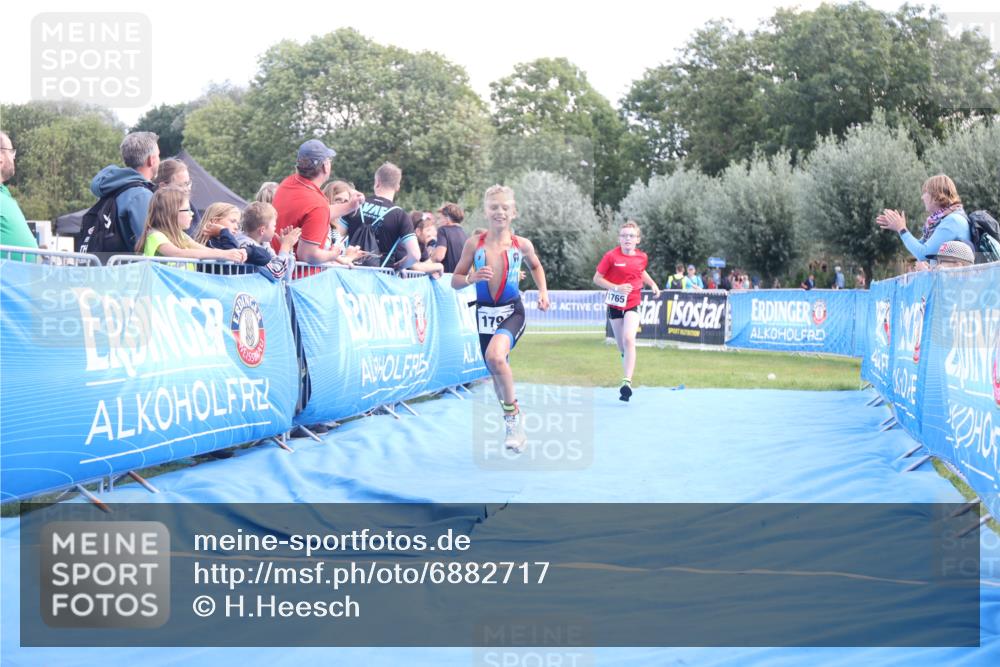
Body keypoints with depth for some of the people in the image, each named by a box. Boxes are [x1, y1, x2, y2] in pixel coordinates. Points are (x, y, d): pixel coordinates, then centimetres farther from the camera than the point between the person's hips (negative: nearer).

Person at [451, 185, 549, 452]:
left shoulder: (522, 245, -4)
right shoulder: (474, 244, -4)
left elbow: (535, 266, 19)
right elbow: (455, 280, 1)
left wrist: (543, 291, 6)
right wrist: (471, 278, -18)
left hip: (512, 311, -3)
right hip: (484, 313, 3)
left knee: (495, 355, -31)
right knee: (496, 371, 13)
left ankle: (512, 414, -12)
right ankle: (514, 425, 35)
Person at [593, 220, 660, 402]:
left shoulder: (642, 257, -1)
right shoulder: (611, 256, -10)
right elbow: (597, 279, -7)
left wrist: (652, 284, 10)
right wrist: (616, 287, -19)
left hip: (633, 305, 0)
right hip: (615, 304, 1)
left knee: (629, 339, -21)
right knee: (621, 346, 10)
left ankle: (627, 382, -27)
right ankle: (627, 377, 32)